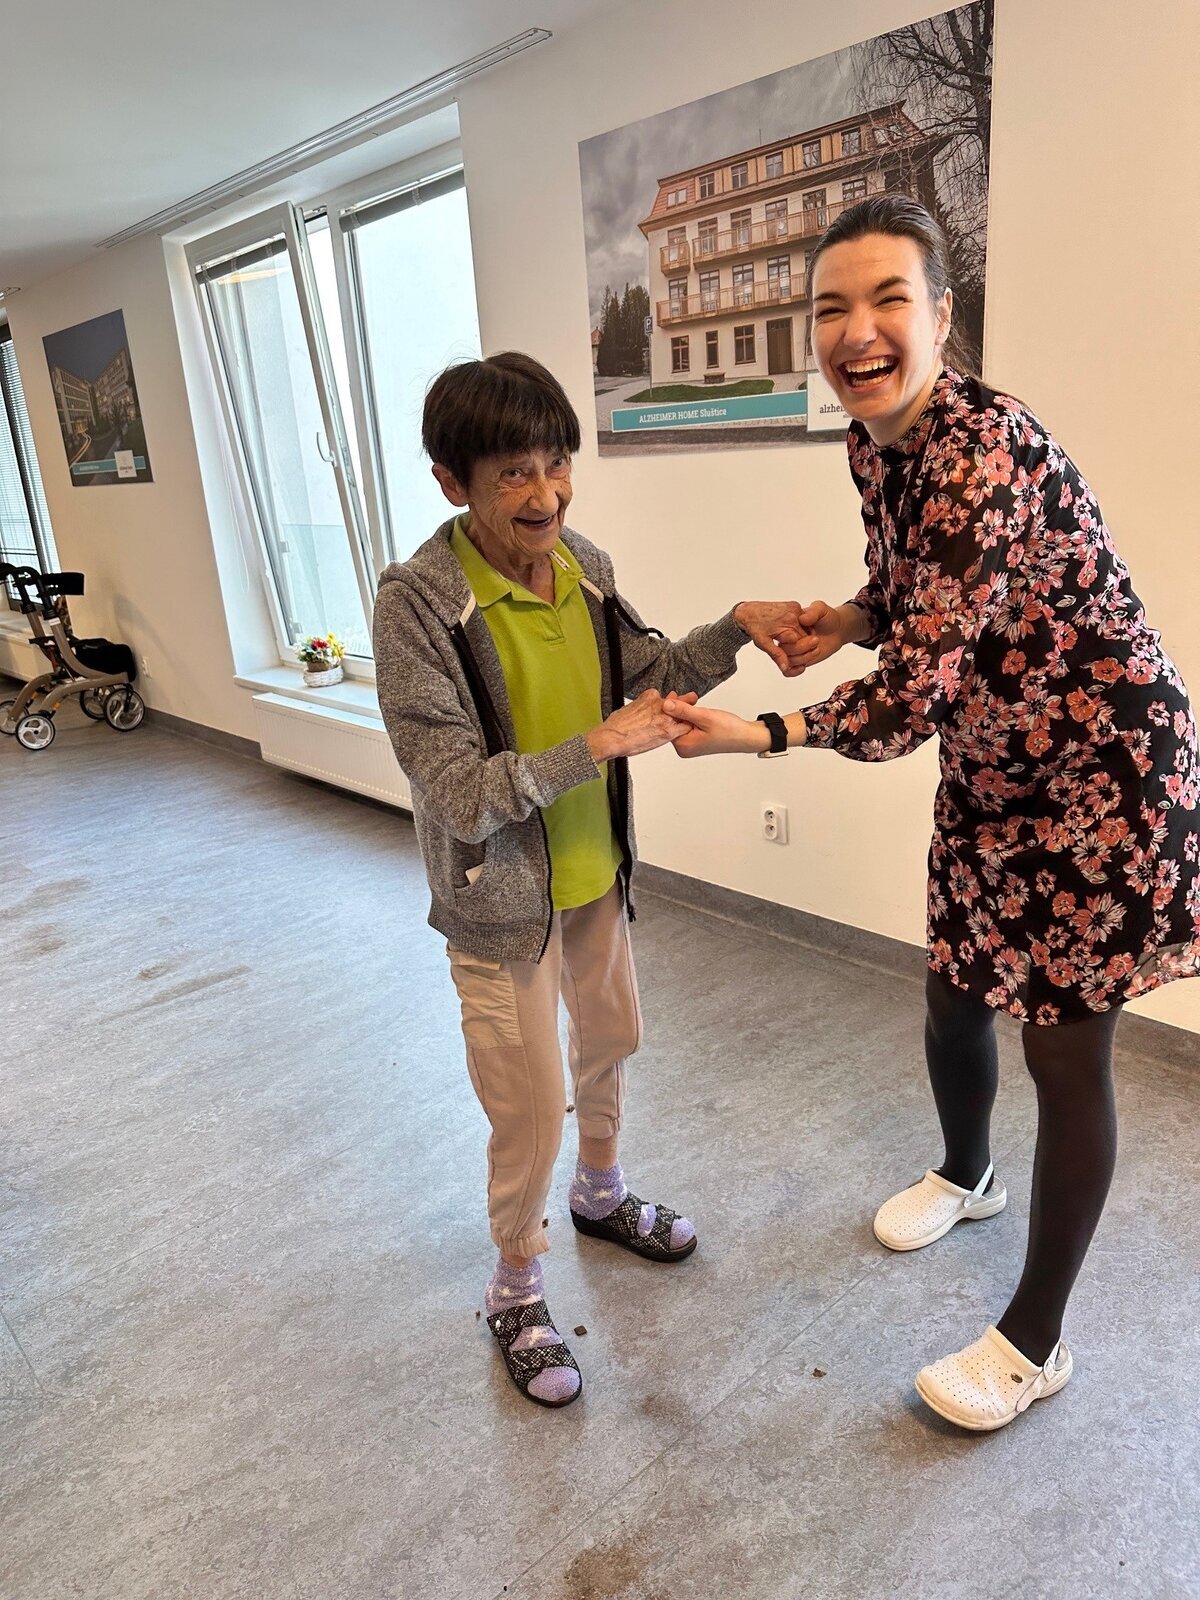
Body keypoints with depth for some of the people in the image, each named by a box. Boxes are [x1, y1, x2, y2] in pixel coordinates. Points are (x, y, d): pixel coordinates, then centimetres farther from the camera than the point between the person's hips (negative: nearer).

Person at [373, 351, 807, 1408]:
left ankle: (600, 1194, 56)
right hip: (502, 896, -6)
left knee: (609, 1043, 25)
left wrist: (737, 629, -6)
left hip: (595, 872, 6)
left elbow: (644, 679, 8)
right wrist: (597, 747, -32)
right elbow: (457, 792, -25)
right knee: (531, 1110, 7)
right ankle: (517, 1292, 36)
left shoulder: (585, 567, -5)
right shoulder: (418, 601, -23)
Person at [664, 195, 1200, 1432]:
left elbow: (915, 691, -30)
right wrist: (847, 619, -7)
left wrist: (759, 735, -22)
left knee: (1065, 1048, 3)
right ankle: (965, 1175, 51)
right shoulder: (871, 443, -2)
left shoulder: (984, 450, -28)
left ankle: (1034, 1343, 23)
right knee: (953, 1000, 19)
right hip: (989, 769, 8)